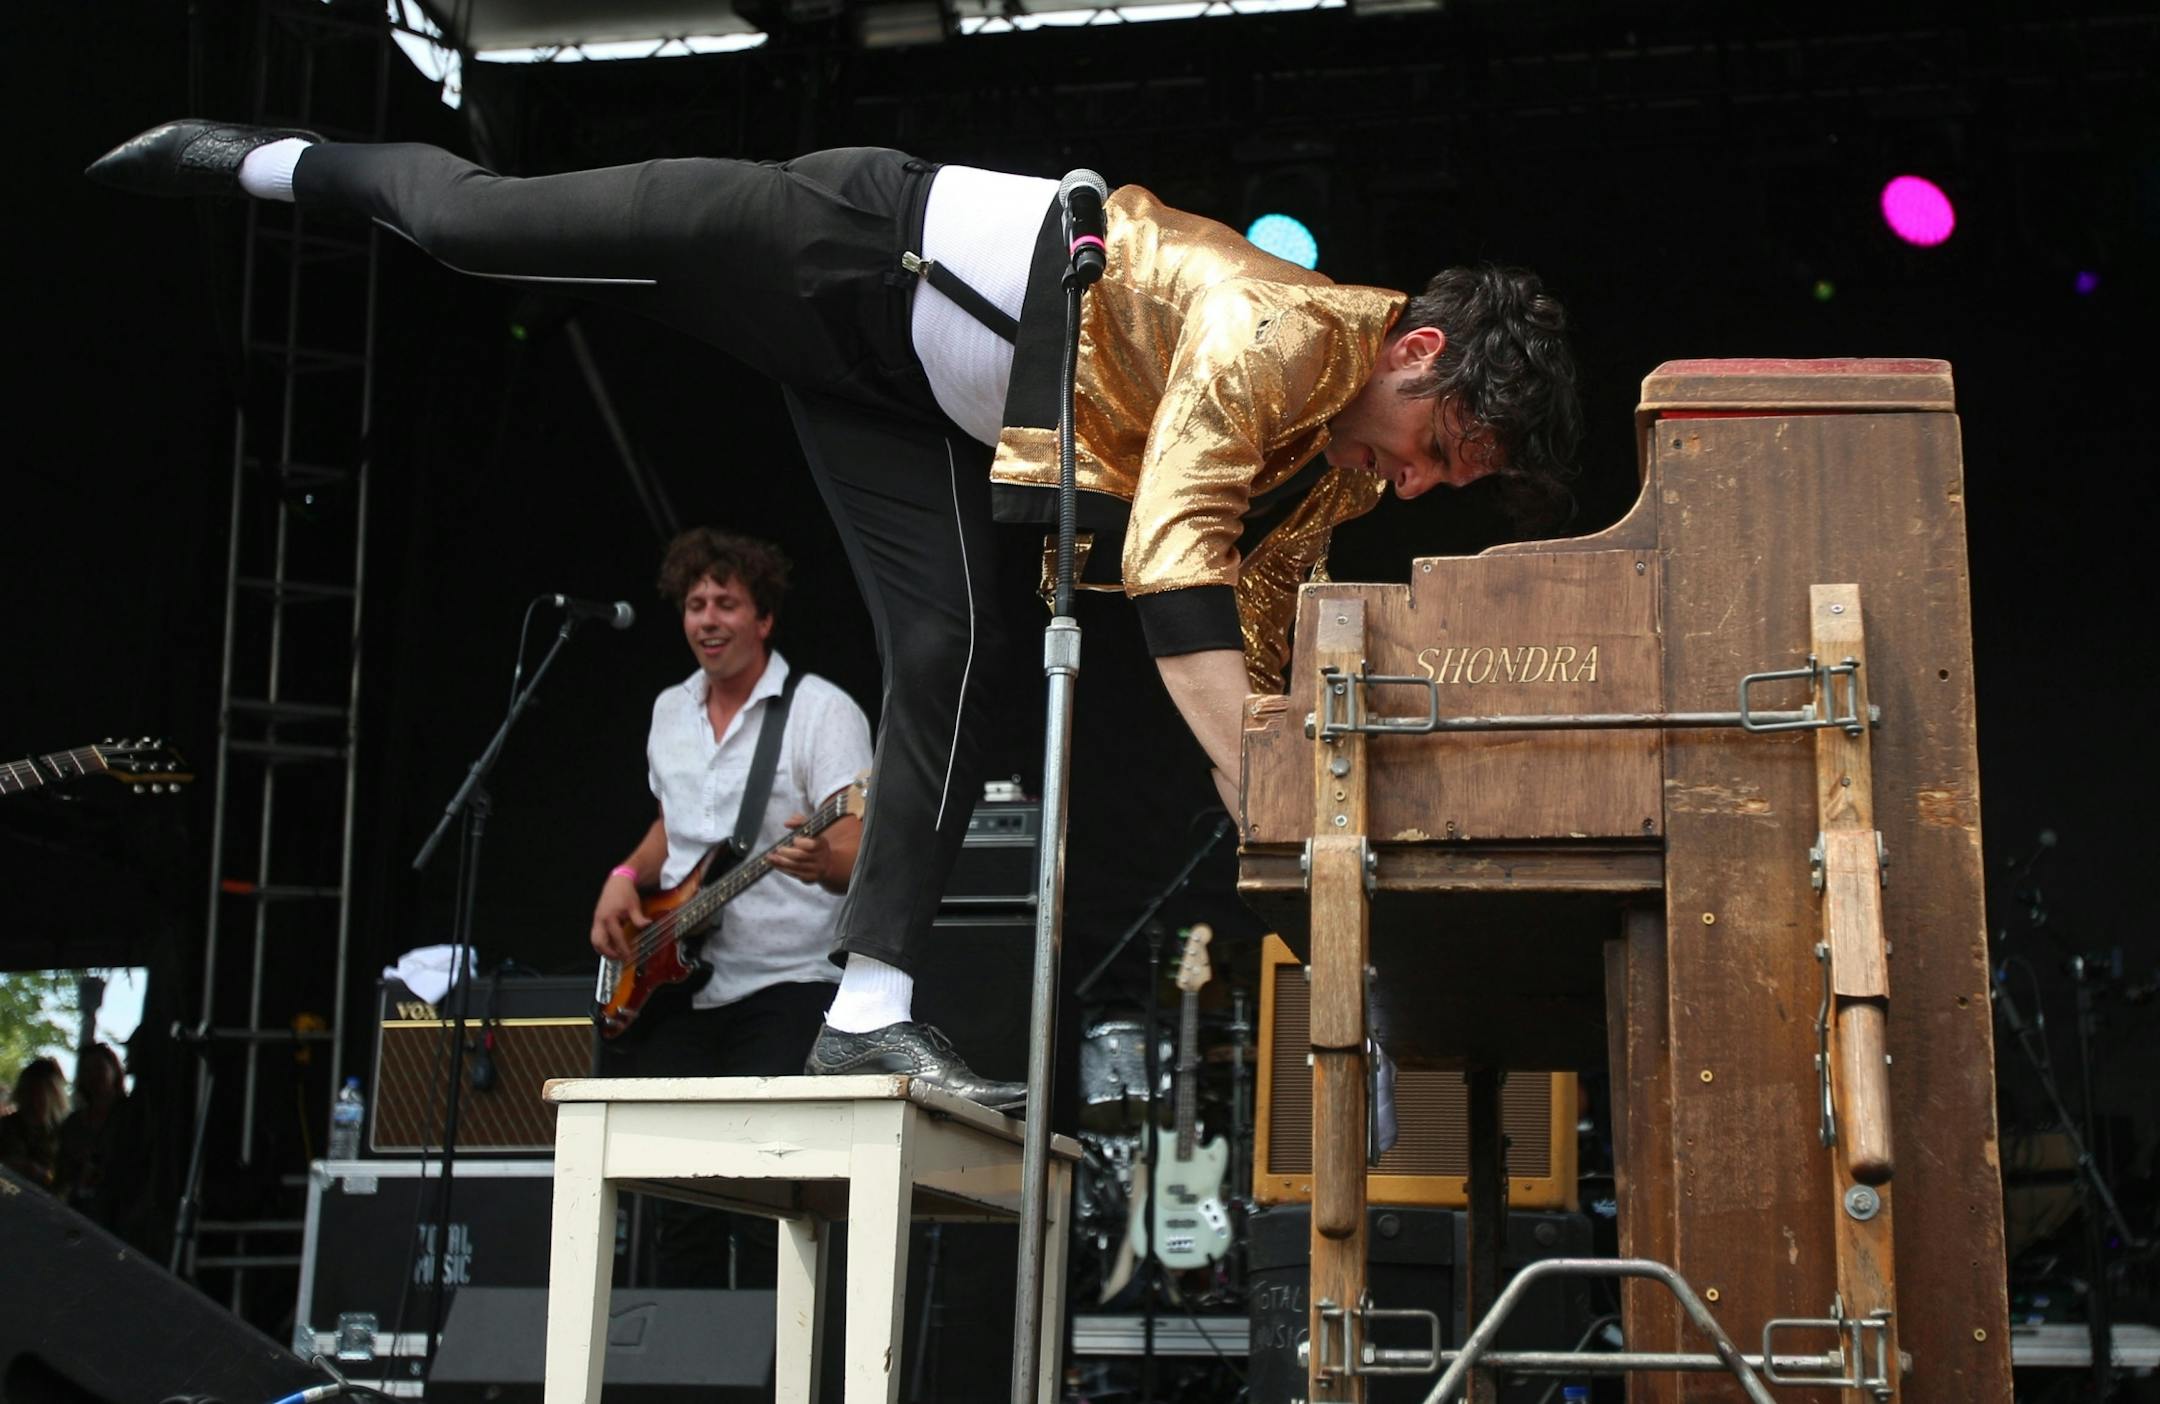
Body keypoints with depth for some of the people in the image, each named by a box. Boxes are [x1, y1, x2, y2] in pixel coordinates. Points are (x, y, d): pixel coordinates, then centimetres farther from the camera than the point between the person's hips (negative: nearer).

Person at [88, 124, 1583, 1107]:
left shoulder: (1339, 463, -3)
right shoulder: (1285, 334, -31)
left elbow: (1255, 631, 7)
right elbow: (1171, 569, -39)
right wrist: (1272, 819, -41)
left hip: (904, 389, 7)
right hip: (855, 246, -7)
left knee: (948, 660, -3)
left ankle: (871, 1005, 2)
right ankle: (259, 160, 27)